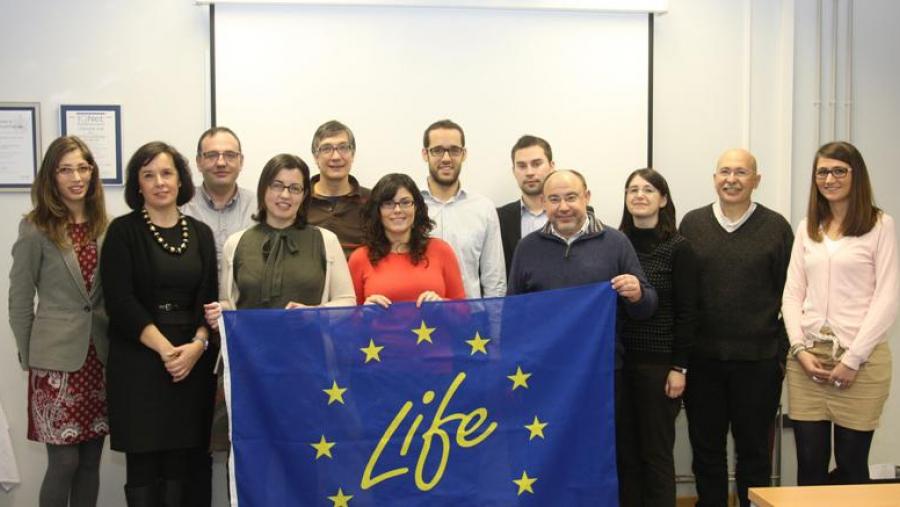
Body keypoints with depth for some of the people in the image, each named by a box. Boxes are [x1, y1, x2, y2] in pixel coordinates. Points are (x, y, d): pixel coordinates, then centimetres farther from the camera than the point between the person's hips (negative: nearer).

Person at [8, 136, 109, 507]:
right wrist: (28, 358, 1)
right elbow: (19, 301, -1)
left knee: (91, 459, 11)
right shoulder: (35, 229, -5)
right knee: (64, 461, 0)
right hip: (57, 359, -4)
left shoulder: (105, 226, 6)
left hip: (100, 357, 4)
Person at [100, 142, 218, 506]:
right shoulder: (123, 231, 1)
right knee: (143, 462, 0)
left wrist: (197, 344, -10)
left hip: (193, 361, 3)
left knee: (184, 463, 4)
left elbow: (209, 298, 7)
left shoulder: (200, 233, 11)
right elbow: (120, 301, -8)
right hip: (139, 360, -3)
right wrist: (165, 348, -14)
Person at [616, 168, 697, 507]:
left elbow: (686, 312, -4)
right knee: (625, 451, 9)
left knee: (656, 453, 6)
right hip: (618, 362, 3)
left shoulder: (678, 248, -4)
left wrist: (679, 367, -8)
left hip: (658, 364, -3)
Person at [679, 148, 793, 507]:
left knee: (754, 449, 11)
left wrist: (785, 350, -3)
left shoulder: (776, 227, 0)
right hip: (702, 358, 2)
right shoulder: (692, 224, 4)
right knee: (706, 447, 12)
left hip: (758, 359, -1)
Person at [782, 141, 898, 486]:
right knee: (809, 464, 4)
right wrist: (800, 349, -3)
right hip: (807, 357, 4)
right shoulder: (807, 227, 12)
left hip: (861, 358, -3)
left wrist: (852, 359, -11)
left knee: (851, 464, 5)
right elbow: (793, 293, 10)